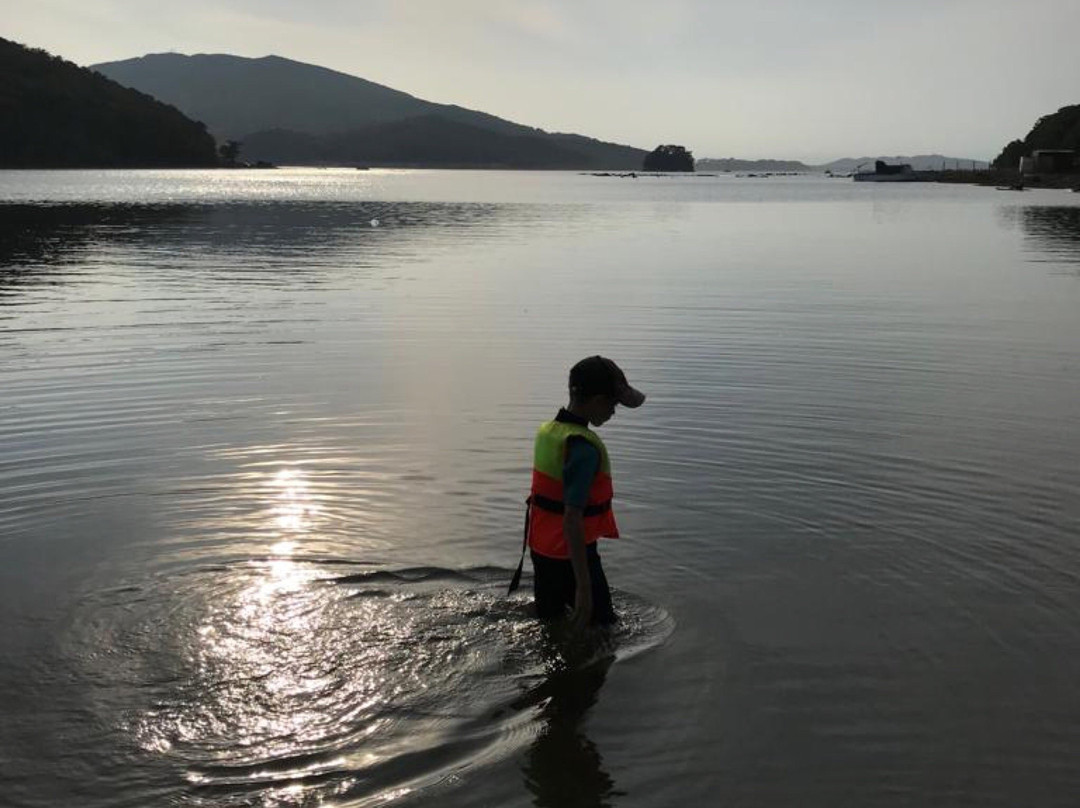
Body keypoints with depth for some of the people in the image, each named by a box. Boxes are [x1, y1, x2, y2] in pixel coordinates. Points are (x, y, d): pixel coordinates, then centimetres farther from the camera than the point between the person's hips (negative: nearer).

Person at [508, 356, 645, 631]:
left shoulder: (547, 430, 1)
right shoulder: (585, 449, -26)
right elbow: (572, 520, -29)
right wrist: (584, 587, -29)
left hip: (541, 549, 8)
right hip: (571, 556, -8)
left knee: (548, 620, 22)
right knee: (602, 625, 7)